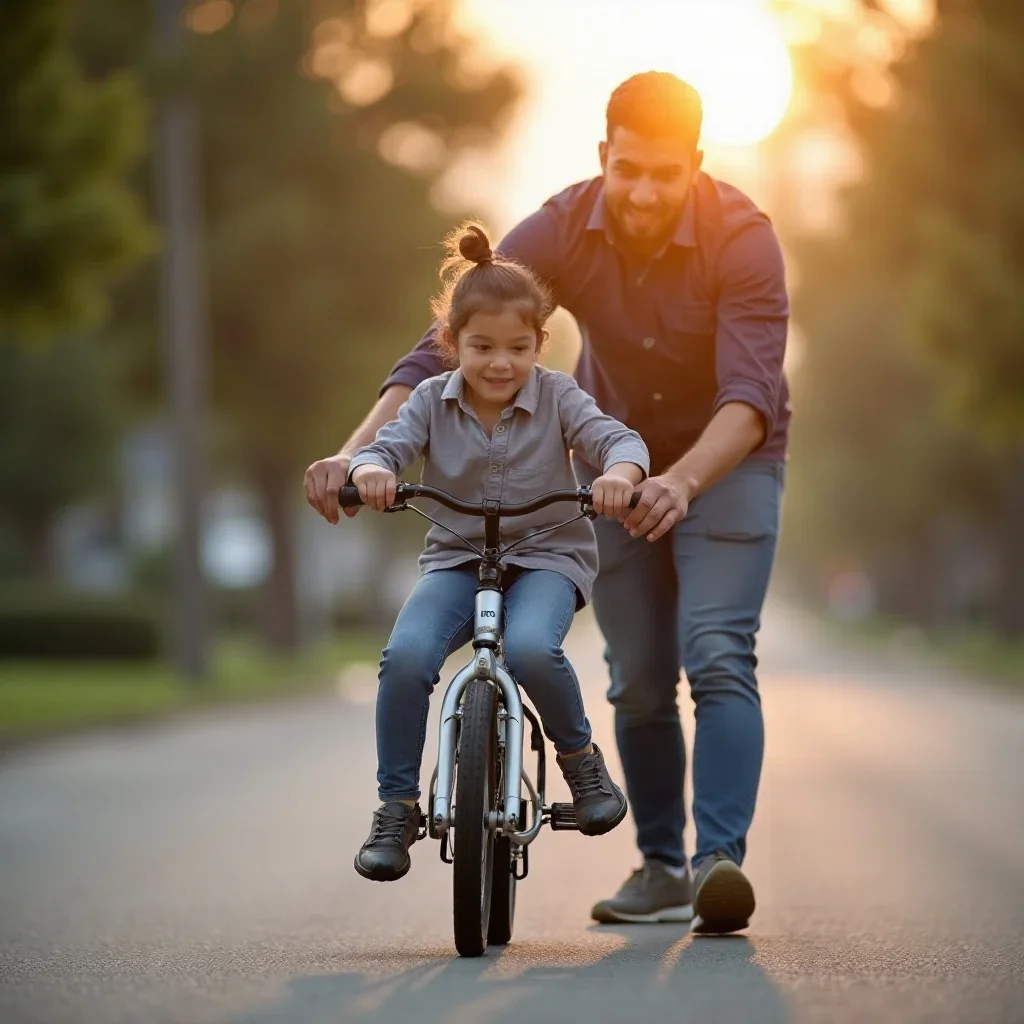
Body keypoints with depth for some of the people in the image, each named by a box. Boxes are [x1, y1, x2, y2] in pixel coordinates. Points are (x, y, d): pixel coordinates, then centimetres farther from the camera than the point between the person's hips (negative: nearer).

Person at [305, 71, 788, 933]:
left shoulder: (742, 238, -28)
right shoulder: (561, 232, -21)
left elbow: (750, 393, -38)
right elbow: (445, 346, -26)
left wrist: (682, 482, -56)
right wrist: (358, 451, -40)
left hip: (726, 461, -3)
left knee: (718, 658, -19)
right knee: (638, 683, 5)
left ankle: (721, 858, -25)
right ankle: (662, 867, 18)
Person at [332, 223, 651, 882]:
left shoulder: (557, 396, -5)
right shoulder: (433, 400, 0)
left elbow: (618, 438, -17)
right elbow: (387, 447, -12)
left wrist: (621, 472, -41)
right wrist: (370, 471, -38)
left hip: (547, 556, -2)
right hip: (456, 559, 2)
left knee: (530, 648, -35)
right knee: (406, 656, -27)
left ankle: (580, 755, -5)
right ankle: (397, 808, -12)